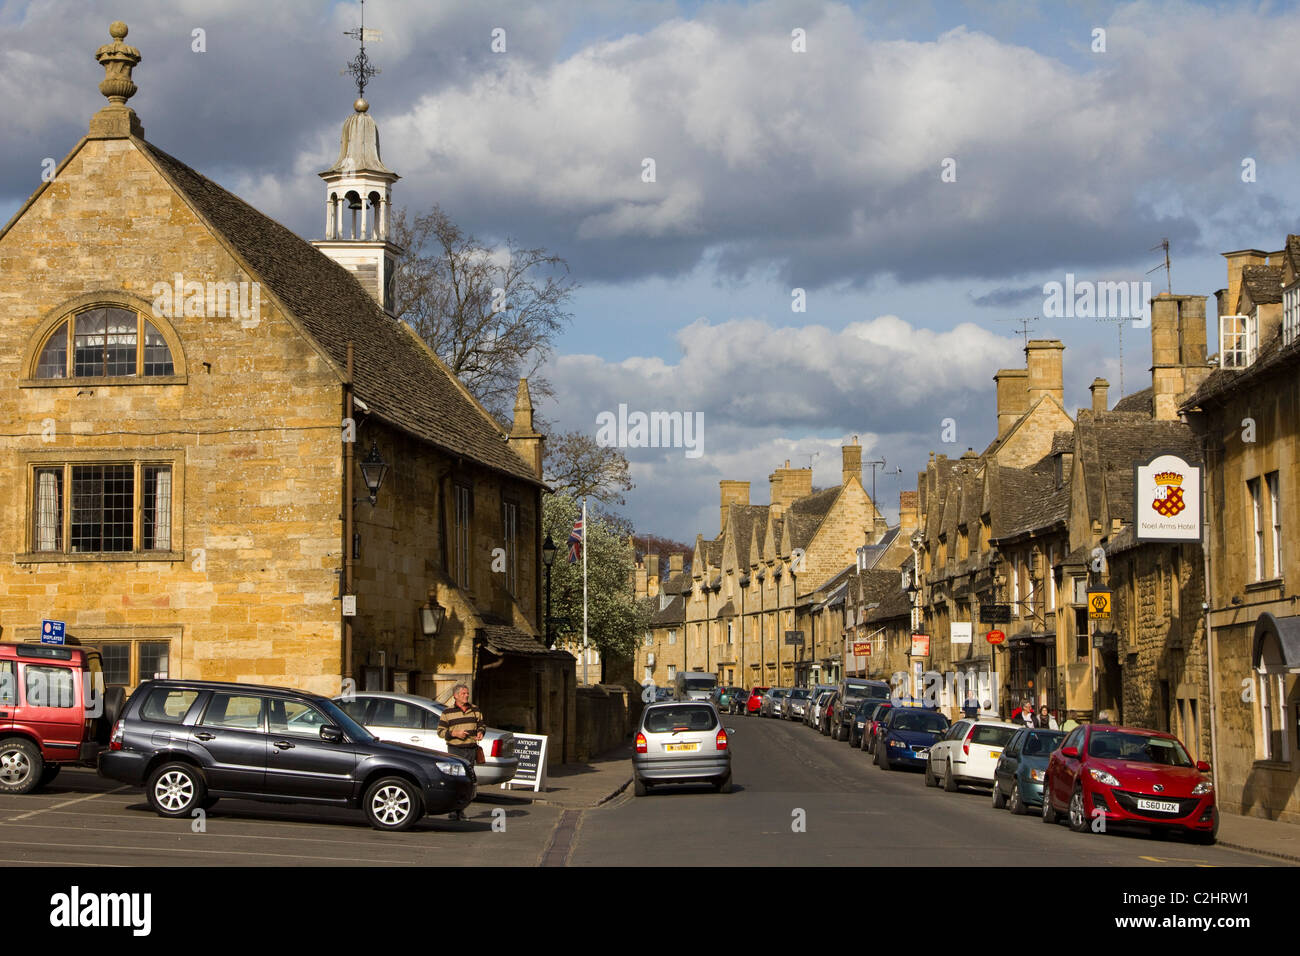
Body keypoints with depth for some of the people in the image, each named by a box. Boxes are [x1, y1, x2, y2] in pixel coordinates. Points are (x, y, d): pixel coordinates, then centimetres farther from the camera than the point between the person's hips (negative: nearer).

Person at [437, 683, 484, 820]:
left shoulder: (475, 710, 12)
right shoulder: (447, 712, 2)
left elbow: (481, 725, 21)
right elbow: (440, 731, 1)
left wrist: (480, 733, -2)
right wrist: (454, 733, -15)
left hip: (471, 749, 4)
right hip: (455, 750, -4)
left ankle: (461, 810, 9)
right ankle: (453, 811, -8)